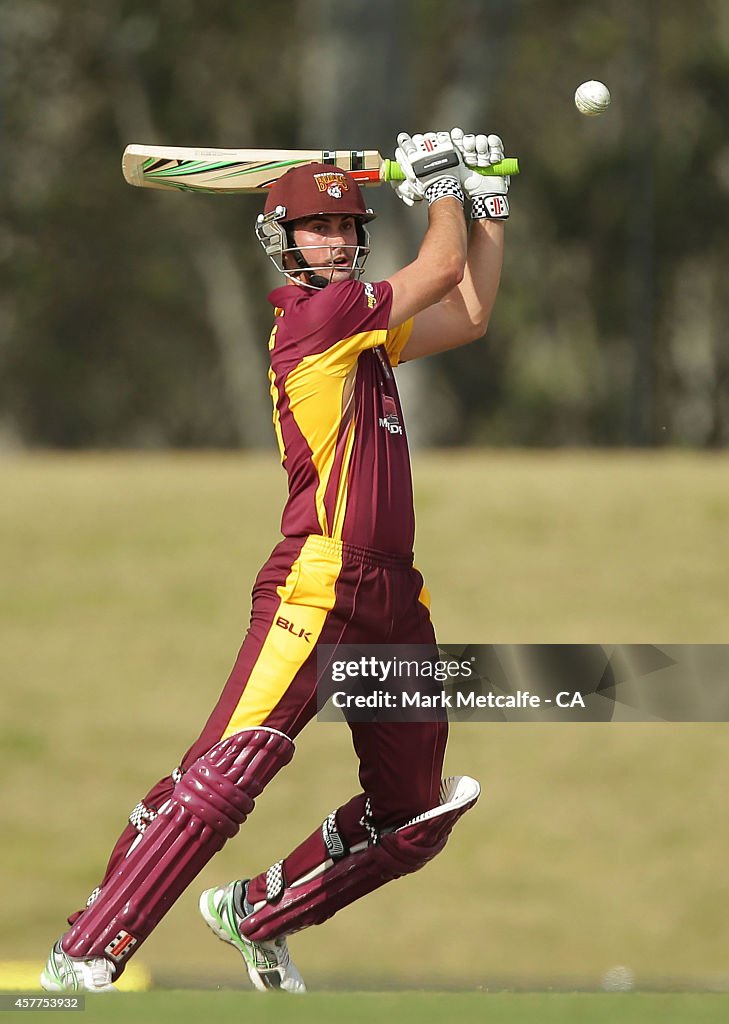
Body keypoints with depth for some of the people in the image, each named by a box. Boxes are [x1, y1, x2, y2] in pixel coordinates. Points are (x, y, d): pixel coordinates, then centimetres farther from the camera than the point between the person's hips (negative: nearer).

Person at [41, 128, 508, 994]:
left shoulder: (359, 327, 20)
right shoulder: (313, 312, -6)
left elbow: (469, 314, 28)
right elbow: (441, 270, -1)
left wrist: (487, 204, 24)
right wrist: (439, 181, 14)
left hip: (392, 599, 9)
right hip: (317, 584, -9)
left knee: (415, 819, 10)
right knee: (223, 777, -21)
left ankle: (255, 915, 26)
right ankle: (82, 961, -21)